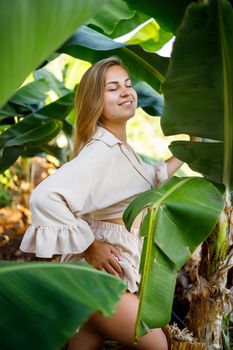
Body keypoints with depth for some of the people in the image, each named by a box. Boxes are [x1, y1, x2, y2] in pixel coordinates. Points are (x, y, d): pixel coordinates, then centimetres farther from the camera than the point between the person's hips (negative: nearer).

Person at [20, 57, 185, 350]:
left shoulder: (120, 147, 9)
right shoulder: (101, 150, -22)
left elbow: (147, 180, 30)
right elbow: (45, 197, -35)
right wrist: (89, 246, -26)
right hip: (104, 269, -8)